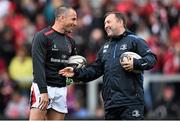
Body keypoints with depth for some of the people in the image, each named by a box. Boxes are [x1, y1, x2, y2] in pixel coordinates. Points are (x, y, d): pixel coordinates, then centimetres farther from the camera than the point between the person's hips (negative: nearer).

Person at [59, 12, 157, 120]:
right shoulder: (105, 48, 24)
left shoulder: (134, 41, 0)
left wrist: (136, 64, -23)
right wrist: (76, 73, 9)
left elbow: (152, 58, -8)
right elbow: (95, 69, 22)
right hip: (110, 104, 8)